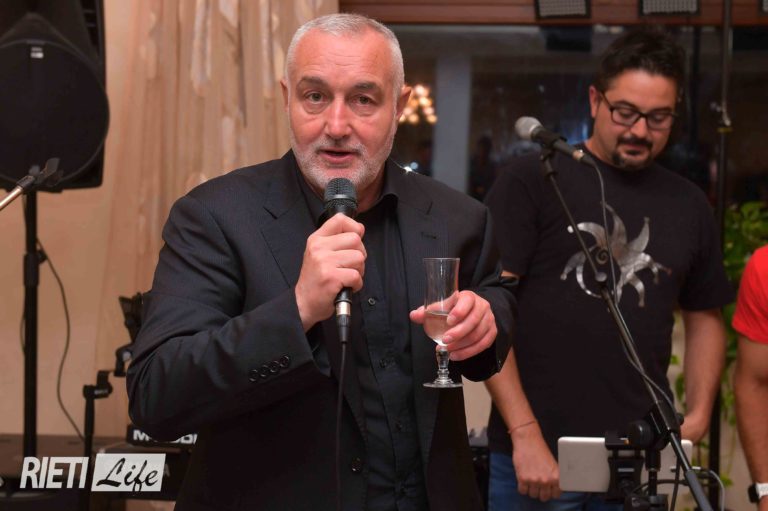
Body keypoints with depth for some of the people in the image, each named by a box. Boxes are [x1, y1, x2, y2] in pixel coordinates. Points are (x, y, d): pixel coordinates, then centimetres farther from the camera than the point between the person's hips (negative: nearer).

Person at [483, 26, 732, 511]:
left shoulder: (689, 205, 11)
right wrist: (525, 434, -14)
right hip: (535, 455, -4)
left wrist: (699, 413, 3)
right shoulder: (532, 181, -4)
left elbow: (705, 316, 19)